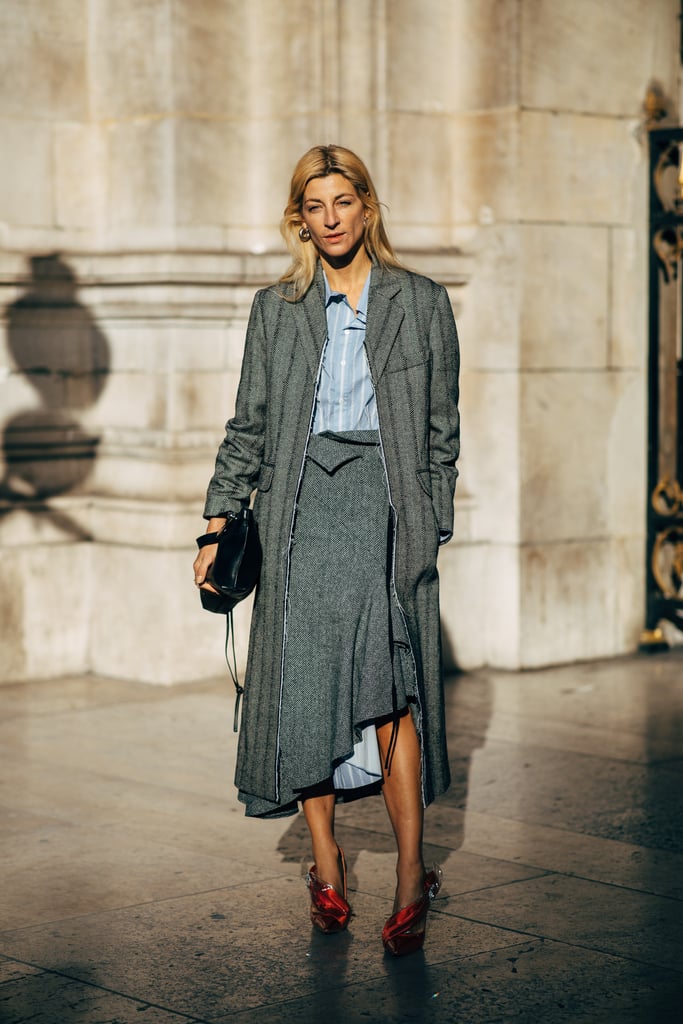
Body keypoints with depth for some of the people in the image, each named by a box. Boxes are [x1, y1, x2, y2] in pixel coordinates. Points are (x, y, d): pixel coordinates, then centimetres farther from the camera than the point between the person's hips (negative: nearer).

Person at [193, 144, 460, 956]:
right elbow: (249, 425, 13)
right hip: (300, 506, 2)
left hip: (385, 502, -2)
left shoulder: (421, 304, 8)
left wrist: (434, 528, 4)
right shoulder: (276, 309, 12)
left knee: (388, 686, -12)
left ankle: (411, 880, -7)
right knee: (304, 685, 1)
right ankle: (325, 865, 13)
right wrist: (219, 521, 5)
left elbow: (441, 429, 9)